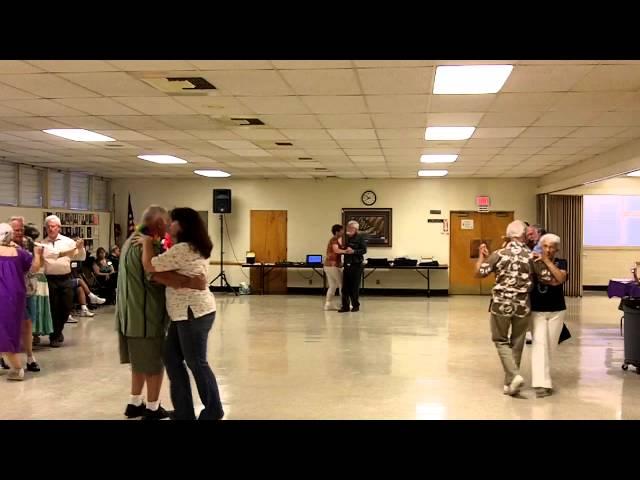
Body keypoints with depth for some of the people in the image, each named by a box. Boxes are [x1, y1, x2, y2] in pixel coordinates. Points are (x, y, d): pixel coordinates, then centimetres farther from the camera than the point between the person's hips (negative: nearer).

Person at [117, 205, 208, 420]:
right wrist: (189, 282, -38)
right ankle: (153, 410, 14)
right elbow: (156, 275, -33)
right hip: (146, 316, -10)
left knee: (140, 362, 21)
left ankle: (135, 404, 30)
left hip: (132, 314, 10)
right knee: (155, 365, 4)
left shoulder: (133, 240, 14)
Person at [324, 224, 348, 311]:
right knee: (342, 284, -1)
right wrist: (345, 251, -48)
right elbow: (336, 250, -33)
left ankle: (327, 304, 6)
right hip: (333, 266, -9)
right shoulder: (334, 240, -14)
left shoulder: (333, 240, 17)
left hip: (328, 265, 9)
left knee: (332, 286, 11)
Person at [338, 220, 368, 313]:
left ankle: (356, 305, 11)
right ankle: (345, 306, 8)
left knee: (355, 287, 0)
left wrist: (353, 251, -20)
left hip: (356, 265, -5)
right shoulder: (346, 238, 13)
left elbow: (364, 250, -11)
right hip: (347, 264, 5)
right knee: (345, 286, 3)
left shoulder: (360, 237, -4)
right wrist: (344, 250, 6)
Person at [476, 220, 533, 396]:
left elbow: (479, 272, 0)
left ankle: (514, 375, -8)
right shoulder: (532, 256, -3)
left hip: (501, 304, -2)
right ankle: (510, 383, 18)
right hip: (523, 306, 2)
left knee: (501, 340, 12)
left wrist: (482, 256, 16)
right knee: (517, 344, 13)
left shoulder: (499, 254, -7)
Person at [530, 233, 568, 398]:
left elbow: (561, 278, -17)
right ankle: (541, 382, -19)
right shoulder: (534, 263, -2)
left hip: (556, 311, 2)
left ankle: (544, 377, 26)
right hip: (537, 310, -2)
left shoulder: (561, 263, 2)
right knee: (540, 344, -13)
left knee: (550, 346, 9)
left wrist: (547, 261, -16)